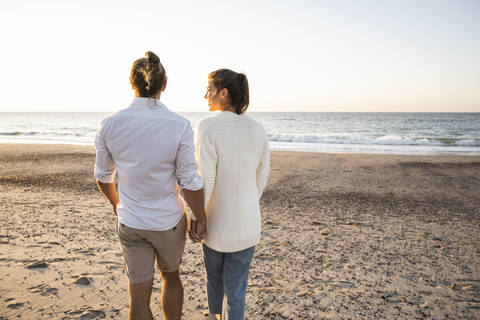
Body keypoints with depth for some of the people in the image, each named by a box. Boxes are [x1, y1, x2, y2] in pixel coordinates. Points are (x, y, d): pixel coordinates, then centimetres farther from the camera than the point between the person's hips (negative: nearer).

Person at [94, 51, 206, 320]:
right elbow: (191, 182, -15)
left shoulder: (111, 124, -9)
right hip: (169, 222, -1)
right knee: (171, 276, 26)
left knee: (139, 295, 13)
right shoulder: (180, 126, -18)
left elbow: (104, 176, 3)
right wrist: (201, 220, -2)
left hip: (130, 223, 2)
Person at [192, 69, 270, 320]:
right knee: (236, 288, 16)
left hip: (218, 222, -2)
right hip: (247, 224, 3)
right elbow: (261, 177, 5)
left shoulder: (208, 128, -21)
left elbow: (205, 182, -21)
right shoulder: (258, 130, -5)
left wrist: (194, 219, -6)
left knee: (214, 274, 27)